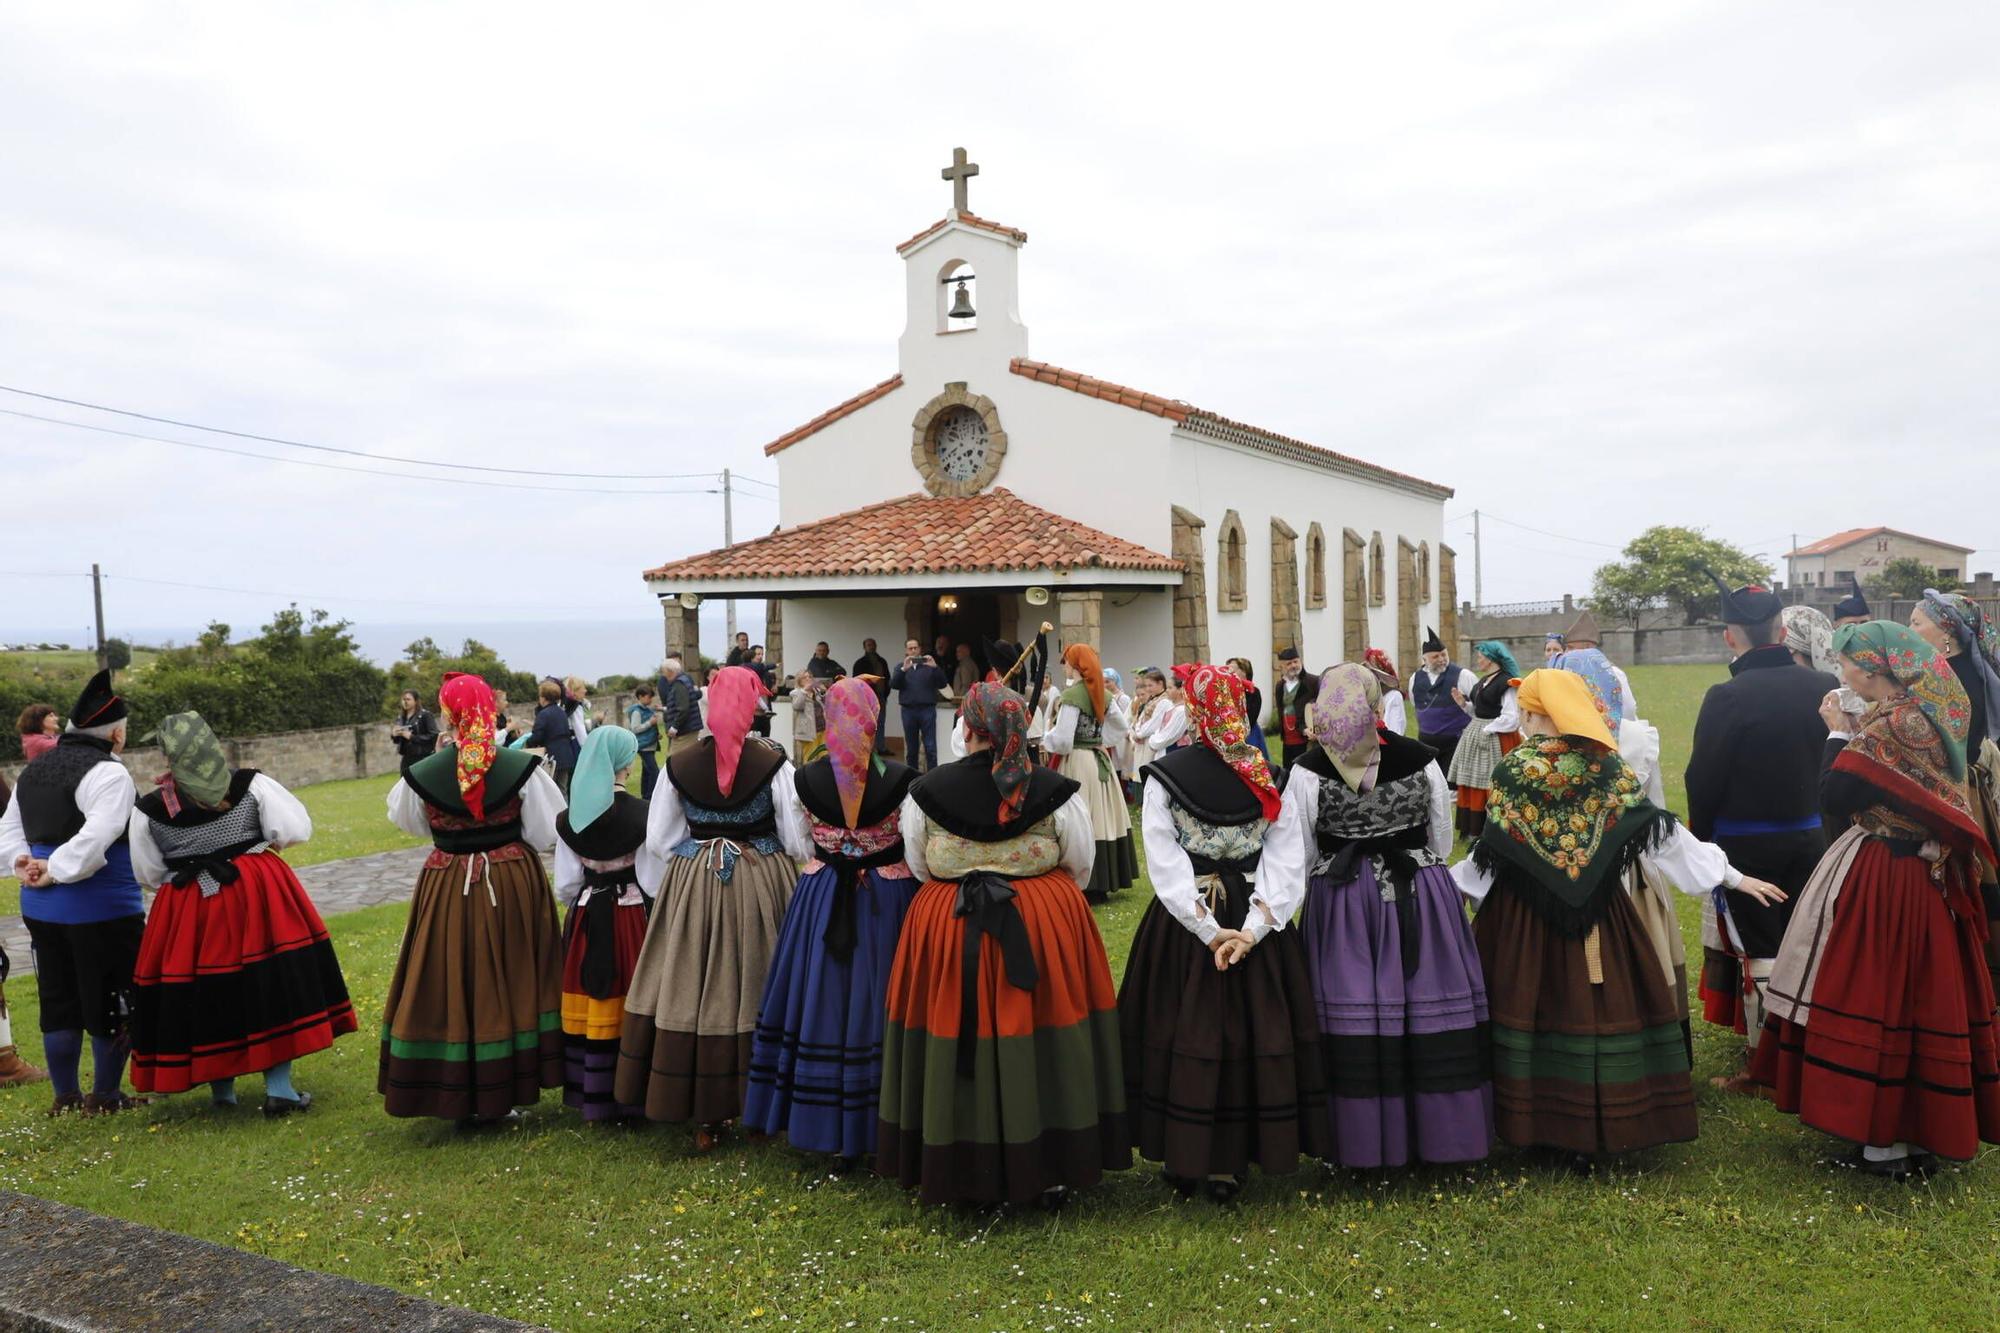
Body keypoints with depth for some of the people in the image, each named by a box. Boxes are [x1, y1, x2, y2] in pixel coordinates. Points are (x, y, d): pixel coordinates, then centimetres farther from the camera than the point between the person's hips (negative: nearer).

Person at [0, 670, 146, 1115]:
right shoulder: (107, 773, -16)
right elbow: (95, 840, -27)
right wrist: (55, 872, -15)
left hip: (40, 910, 8)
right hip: (101, 911, -8)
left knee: (59, 1000, 17)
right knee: (112, 1002, 5)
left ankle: (65, 1096, 26)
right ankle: (105, 1097, 14)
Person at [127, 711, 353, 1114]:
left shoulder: (148, 811, -3)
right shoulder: (252, 786, -6)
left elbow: (149, 874, 6)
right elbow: (297, 829, -7)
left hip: (188, 912, 1)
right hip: (257, 898, -1)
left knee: (203, 992, 13)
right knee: (272, 984, 4)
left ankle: (221, 1088, 24)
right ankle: (278, 1088, 1)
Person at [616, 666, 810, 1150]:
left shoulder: (679, 765, -4)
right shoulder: (773, 763, -12)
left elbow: (659, 840, 4)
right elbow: (799, 841, -7)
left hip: (693, 888, 2)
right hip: (760, 888, -2)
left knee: (694, 991, 10)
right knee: (754, 992, 11)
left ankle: (705, 1119, 17)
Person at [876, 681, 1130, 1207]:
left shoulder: (926, 791, -5)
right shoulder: (1056, 790, -7)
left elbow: (918, 868, 8)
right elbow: (1081, 866, 4)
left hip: (946, 930, 1)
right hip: (1047, 927, 0)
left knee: (957, 1045, 12)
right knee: (1044, 1045, 11)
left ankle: (962, 1170, 24)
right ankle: (1053, 1172, 21)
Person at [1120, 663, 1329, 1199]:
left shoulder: (1164, 775, -9)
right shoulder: (1269, 778, -3)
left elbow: (1166, 862, -15)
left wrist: (1209, 930, -15)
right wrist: (1253, 927, -15)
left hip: (1184, 922, -2)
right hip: (1254, 920, 2)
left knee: (1180, 1035, 10)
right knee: (1249, 1033, 12)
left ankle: (1182, 1158, 20)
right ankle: (1230, 1163, 19)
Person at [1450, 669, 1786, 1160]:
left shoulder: (1512, 773, -8)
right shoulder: (1608, 769, -3)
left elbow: (1491, 850, -5)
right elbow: (1660, 832, -3)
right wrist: (1732, 876, 4)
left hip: (1524, 915, -1)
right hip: (1599, 915, 2)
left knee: (1532, 1007, 6)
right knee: (1597, 1006, 8)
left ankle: (1533, 1121, 13)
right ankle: (1597, 1123, 15)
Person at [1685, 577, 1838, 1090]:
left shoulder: (1726, 698, -20)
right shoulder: (1824, 688, -5)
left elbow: (1703, 781, -14)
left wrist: (1702, 838, 1)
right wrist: (1816, 817, 17)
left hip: (1744, 845, -5)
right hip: (1808, 837, 5)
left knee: (1757, 953, 5)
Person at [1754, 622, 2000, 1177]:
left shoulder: (1890, 726, -21)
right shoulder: (1930, 715, 7)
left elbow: (1835, 799, -19)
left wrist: (1838, 734, -7)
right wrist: (1853, 735, 6)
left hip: (1880, 879, -9)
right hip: (1928, 876, 9)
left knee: (1875, 995, 0)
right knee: (1919, 996, 15)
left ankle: (1886, 1141, 9)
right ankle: (1923, 1131, 27)